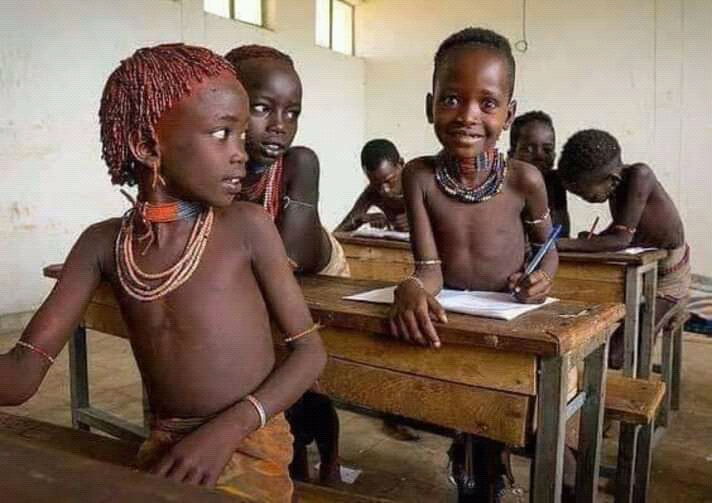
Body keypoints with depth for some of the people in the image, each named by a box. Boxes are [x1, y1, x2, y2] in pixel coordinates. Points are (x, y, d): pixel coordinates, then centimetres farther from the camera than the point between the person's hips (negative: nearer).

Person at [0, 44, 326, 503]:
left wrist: (229, 427, -20)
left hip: (248, 451, -3)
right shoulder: (103, 244, -1)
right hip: (166, 451, 3)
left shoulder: (247, 225, -10)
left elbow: (310, 351, -7)